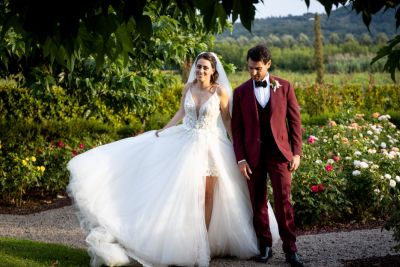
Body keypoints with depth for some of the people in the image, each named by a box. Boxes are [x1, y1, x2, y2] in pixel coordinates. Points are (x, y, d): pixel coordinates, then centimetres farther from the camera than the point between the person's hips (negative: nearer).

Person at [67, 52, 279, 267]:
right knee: (188, 194, -1)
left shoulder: (220, 91, -9)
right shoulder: (188, 87, 1)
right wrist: (162, 132, 12)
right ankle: (191, 242, 7)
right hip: (188, 144, 3)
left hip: (211, 146, -3)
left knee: (207, 195, 3)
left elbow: (227, 120, -1)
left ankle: (204, 240, 13)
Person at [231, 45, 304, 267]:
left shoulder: (284, 87, 4)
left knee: (283, 201, -5)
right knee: (258, 203, 5)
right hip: (253, 155, 1)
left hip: (279, 152, -1)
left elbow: (294, 120, 6)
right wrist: (241, 159, -2)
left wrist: (296, 152, 0)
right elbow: (237, 129, 5)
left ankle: (290, 249, 3)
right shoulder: (241, 93, 5)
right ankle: (265, 246, 17)